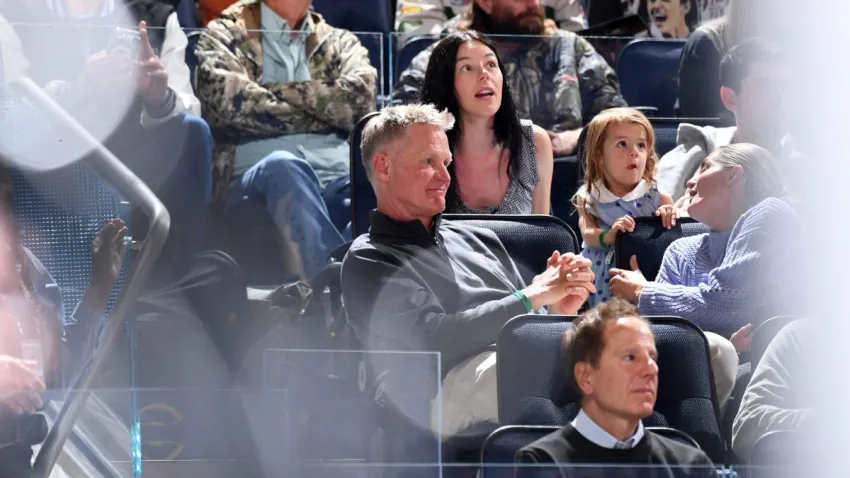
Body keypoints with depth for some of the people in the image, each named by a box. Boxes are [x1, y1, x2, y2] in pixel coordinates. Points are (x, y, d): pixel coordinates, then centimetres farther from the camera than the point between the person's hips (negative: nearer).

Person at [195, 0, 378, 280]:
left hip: (340, 182, 2)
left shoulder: (340, 43, 27)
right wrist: (324, 113, 6)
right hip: (252, 183, -2)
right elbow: (232, 102, -4)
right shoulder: (225, 36, 18)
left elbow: (361, 99, 5)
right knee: (283, 166, -38)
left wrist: (281, 91, 3)